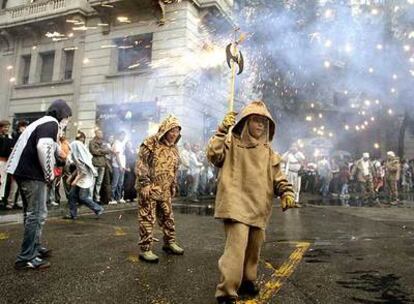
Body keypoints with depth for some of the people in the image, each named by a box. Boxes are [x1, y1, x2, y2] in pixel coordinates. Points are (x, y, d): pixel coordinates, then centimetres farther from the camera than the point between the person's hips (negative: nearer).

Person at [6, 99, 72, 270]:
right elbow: (43, 147, -25)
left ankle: (35, 248, 31)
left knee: (32, 214, 19)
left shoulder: (41, 122, 22)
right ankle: (27, 258, -1)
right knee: (37, 215, -5)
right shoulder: (52, 123, -8)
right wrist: (49, 174, -14)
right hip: (33, 174, -10)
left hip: (23, 171, 10)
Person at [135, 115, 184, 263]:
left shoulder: (173, 148, 11)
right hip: (149, 188, -7)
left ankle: (170, 242, 31)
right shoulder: (151, 143, -12)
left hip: (165, 190, 7)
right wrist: (144, 183, -20)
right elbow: (141, 164, -16)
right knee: (147, 218, -1)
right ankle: (145, 249, 6)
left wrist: (174, 185, 19)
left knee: (167, 216, 16)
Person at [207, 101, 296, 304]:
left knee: (253, 248, 17)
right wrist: (223, 130, -21)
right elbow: (213, 155, -18)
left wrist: (287, 193, -2)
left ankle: (246, 281, 38)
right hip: (236, 205, -6)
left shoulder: (268, 152, 14)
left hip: (258, 208, 6)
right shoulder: (232, 143, -2)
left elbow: (278, 176, 15)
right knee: (236, 247, -17)